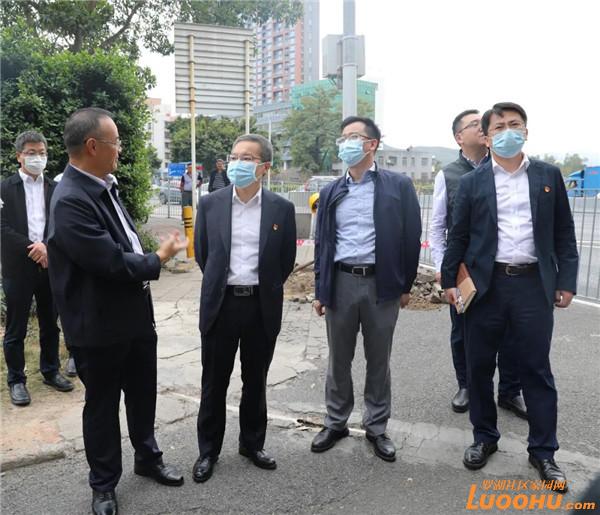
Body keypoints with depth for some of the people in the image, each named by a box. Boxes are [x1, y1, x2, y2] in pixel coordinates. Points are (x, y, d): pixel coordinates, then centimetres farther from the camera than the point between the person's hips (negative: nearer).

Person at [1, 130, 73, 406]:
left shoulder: (55, 188, 6)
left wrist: (47, 247, -14)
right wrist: (32, 249, -17)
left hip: (50, 265, 3)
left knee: (50, 324, 14)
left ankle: (50, 370, 30)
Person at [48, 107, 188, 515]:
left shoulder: (104, 185, 5)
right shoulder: (71, 200, -24)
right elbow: (112, 262, -27)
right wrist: (158, 259, -11)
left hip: (135, 314, 8)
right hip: (100, 325, -8)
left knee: (143, 393, 21)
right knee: (103, 405, 12)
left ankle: (147, 457, 43)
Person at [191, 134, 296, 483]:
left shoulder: (282, 209, -3)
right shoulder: (210, 204, -1)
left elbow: (287, 259, 7)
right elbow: (202, 252, 10)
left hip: (262, 306, 0)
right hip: (220, 304, 0)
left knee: (256, 380, 14)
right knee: (214, 382, 10)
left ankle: (253, 443, 33)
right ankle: (209, 450, 26)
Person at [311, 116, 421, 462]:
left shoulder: (398, 186, -1)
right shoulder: (331, 192, 9)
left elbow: (410, 237, 0)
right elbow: (323, 243, 10)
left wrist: (405, 285, -1)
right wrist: (320, 290, 7)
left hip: (382, 283, -2)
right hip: (341, 282, 3)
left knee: (379, 360, 10)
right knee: (339, 359, 12)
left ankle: (377, 428, 26)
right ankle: (336, 423, 29)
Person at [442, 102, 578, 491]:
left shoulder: (549, 176, 6)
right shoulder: (472, 183, 4)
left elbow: (564, 233, 7)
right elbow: (459, 236, 6)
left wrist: (567, 281, 2)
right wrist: (449, 280, 2)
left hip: (534, 284, 0)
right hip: (486, 284, 0)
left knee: (537, 370, 6)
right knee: (480, 367, 9)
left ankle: (543, 450, 21)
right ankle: (484, 438, 28)